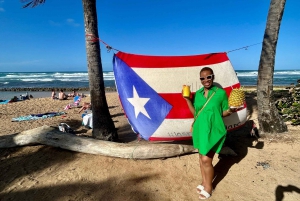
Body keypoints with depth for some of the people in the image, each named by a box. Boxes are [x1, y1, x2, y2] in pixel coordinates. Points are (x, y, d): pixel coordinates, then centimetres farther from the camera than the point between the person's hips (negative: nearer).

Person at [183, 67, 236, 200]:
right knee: (201, 157, 16)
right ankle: (204, 182, 37)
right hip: (200, 130, 5)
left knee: (206, 159, -2)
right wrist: (187, 99, 2)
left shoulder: (221, 93, -10)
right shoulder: (198, 93, 4)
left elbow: (224, 113, -4)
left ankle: (208, 187, 22)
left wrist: (230, 110, -25)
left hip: (213, 131, -5)